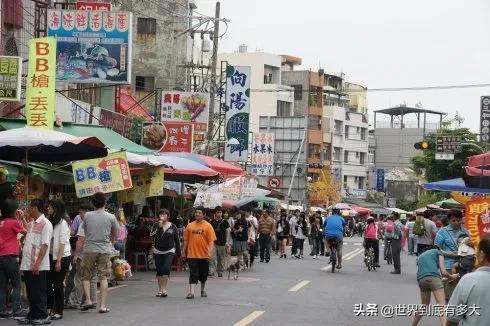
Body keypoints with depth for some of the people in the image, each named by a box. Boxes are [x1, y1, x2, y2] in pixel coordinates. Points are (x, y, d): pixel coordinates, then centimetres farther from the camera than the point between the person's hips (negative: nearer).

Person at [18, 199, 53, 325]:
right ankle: (32, 315, 20)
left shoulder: (45, 224, -10)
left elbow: (44, 245, -16)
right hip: (27, 264, 8)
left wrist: (37, 263, -21)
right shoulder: (31, 223, 16)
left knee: (39, 292, -2)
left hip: (39, 266, -8)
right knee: (30, 291, 12)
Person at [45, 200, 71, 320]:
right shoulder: (51, 222, 10)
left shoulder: (62, 223, -10)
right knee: (48, 283, 4)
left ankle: (58, 312, 8)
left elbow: (62, 244, -14)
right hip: (51, 256, 7)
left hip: (62, 257, -7)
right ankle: (51, 309, 14)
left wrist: (59, 261, -17)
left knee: (58, 284, -1)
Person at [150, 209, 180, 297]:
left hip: (169, 251, -2)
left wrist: (178, 252, 5)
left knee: (166, 268, -17)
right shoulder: (156, 226, 4)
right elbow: (152, 235, -12)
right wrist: (159, 227, -19)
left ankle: (164, 289, -16)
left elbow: (177, 240, 6)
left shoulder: (172, 226, 1)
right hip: (158, 251, 2)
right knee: (159, 270, 6)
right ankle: (160, 290, 16)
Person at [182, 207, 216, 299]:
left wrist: (210, 251, -17)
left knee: (203, 274, 13)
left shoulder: (207, 226, -2)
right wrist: (184, 252, 8)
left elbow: (211, 241, -5)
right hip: (192, 254, 0)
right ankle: (191, 292, -11)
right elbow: (186, 240, 10)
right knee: (193, 274, -7)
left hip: (204, 255, 0)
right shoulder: (190, 226, 5)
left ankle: (203, 290, 32)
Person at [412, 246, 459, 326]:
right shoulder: (438, 252, 20)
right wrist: (451, 277, 28)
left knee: (424, 305, 27)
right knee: (442, 307, -11)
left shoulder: (420, 256, 35)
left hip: (421, 280, 5)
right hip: (434, 278, -5)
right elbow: (443, 272, 9)